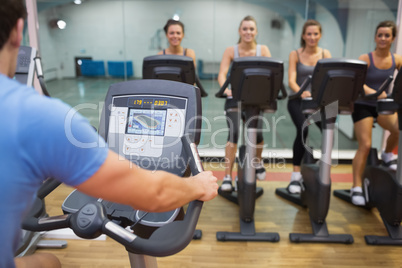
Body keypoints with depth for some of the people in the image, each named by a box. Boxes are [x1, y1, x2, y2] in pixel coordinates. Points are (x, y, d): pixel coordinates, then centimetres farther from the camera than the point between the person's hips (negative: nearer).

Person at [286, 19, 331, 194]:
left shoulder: (325, 54, 10)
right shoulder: (295, 54, 3)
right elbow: (291, 80, -10)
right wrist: (302, 92, -31)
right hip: (298, 100, -3)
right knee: (303, 130, -28)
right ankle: (296, 175, -16)